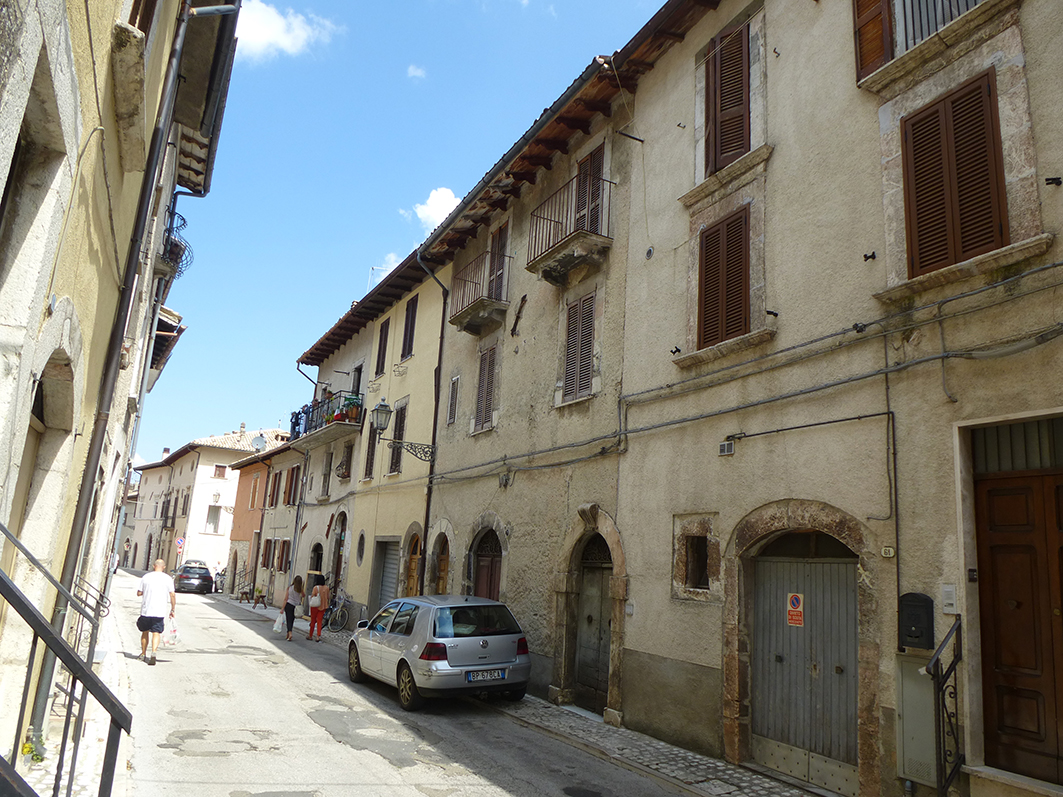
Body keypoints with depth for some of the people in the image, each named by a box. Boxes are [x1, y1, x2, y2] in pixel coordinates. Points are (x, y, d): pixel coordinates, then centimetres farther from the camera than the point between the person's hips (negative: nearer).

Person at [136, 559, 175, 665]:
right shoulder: (168, 578, -1)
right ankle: (153, 653, -21)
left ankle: (143, 654, 28)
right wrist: (172, 610, 6)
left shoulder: (146, 577, 2)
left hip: (146, 610, 2)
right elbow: (172, 595, -3)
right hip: (159, 612, -2)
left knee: (145, 632, 18)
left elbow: (139, 593, 6)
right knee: (156, 633, -1)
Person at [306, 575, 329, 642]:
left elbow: (312, 597, -14)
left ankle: (310, 635, 22)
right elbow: (328, 597, 3)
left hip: (315, 606, -3)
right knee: (319, 622, 9)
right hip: (323, 606, 3)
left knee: (313, 621, 11)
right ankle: (319, 636, -2)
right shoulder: (326, 587, -4)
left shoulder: (316, 588, -17)